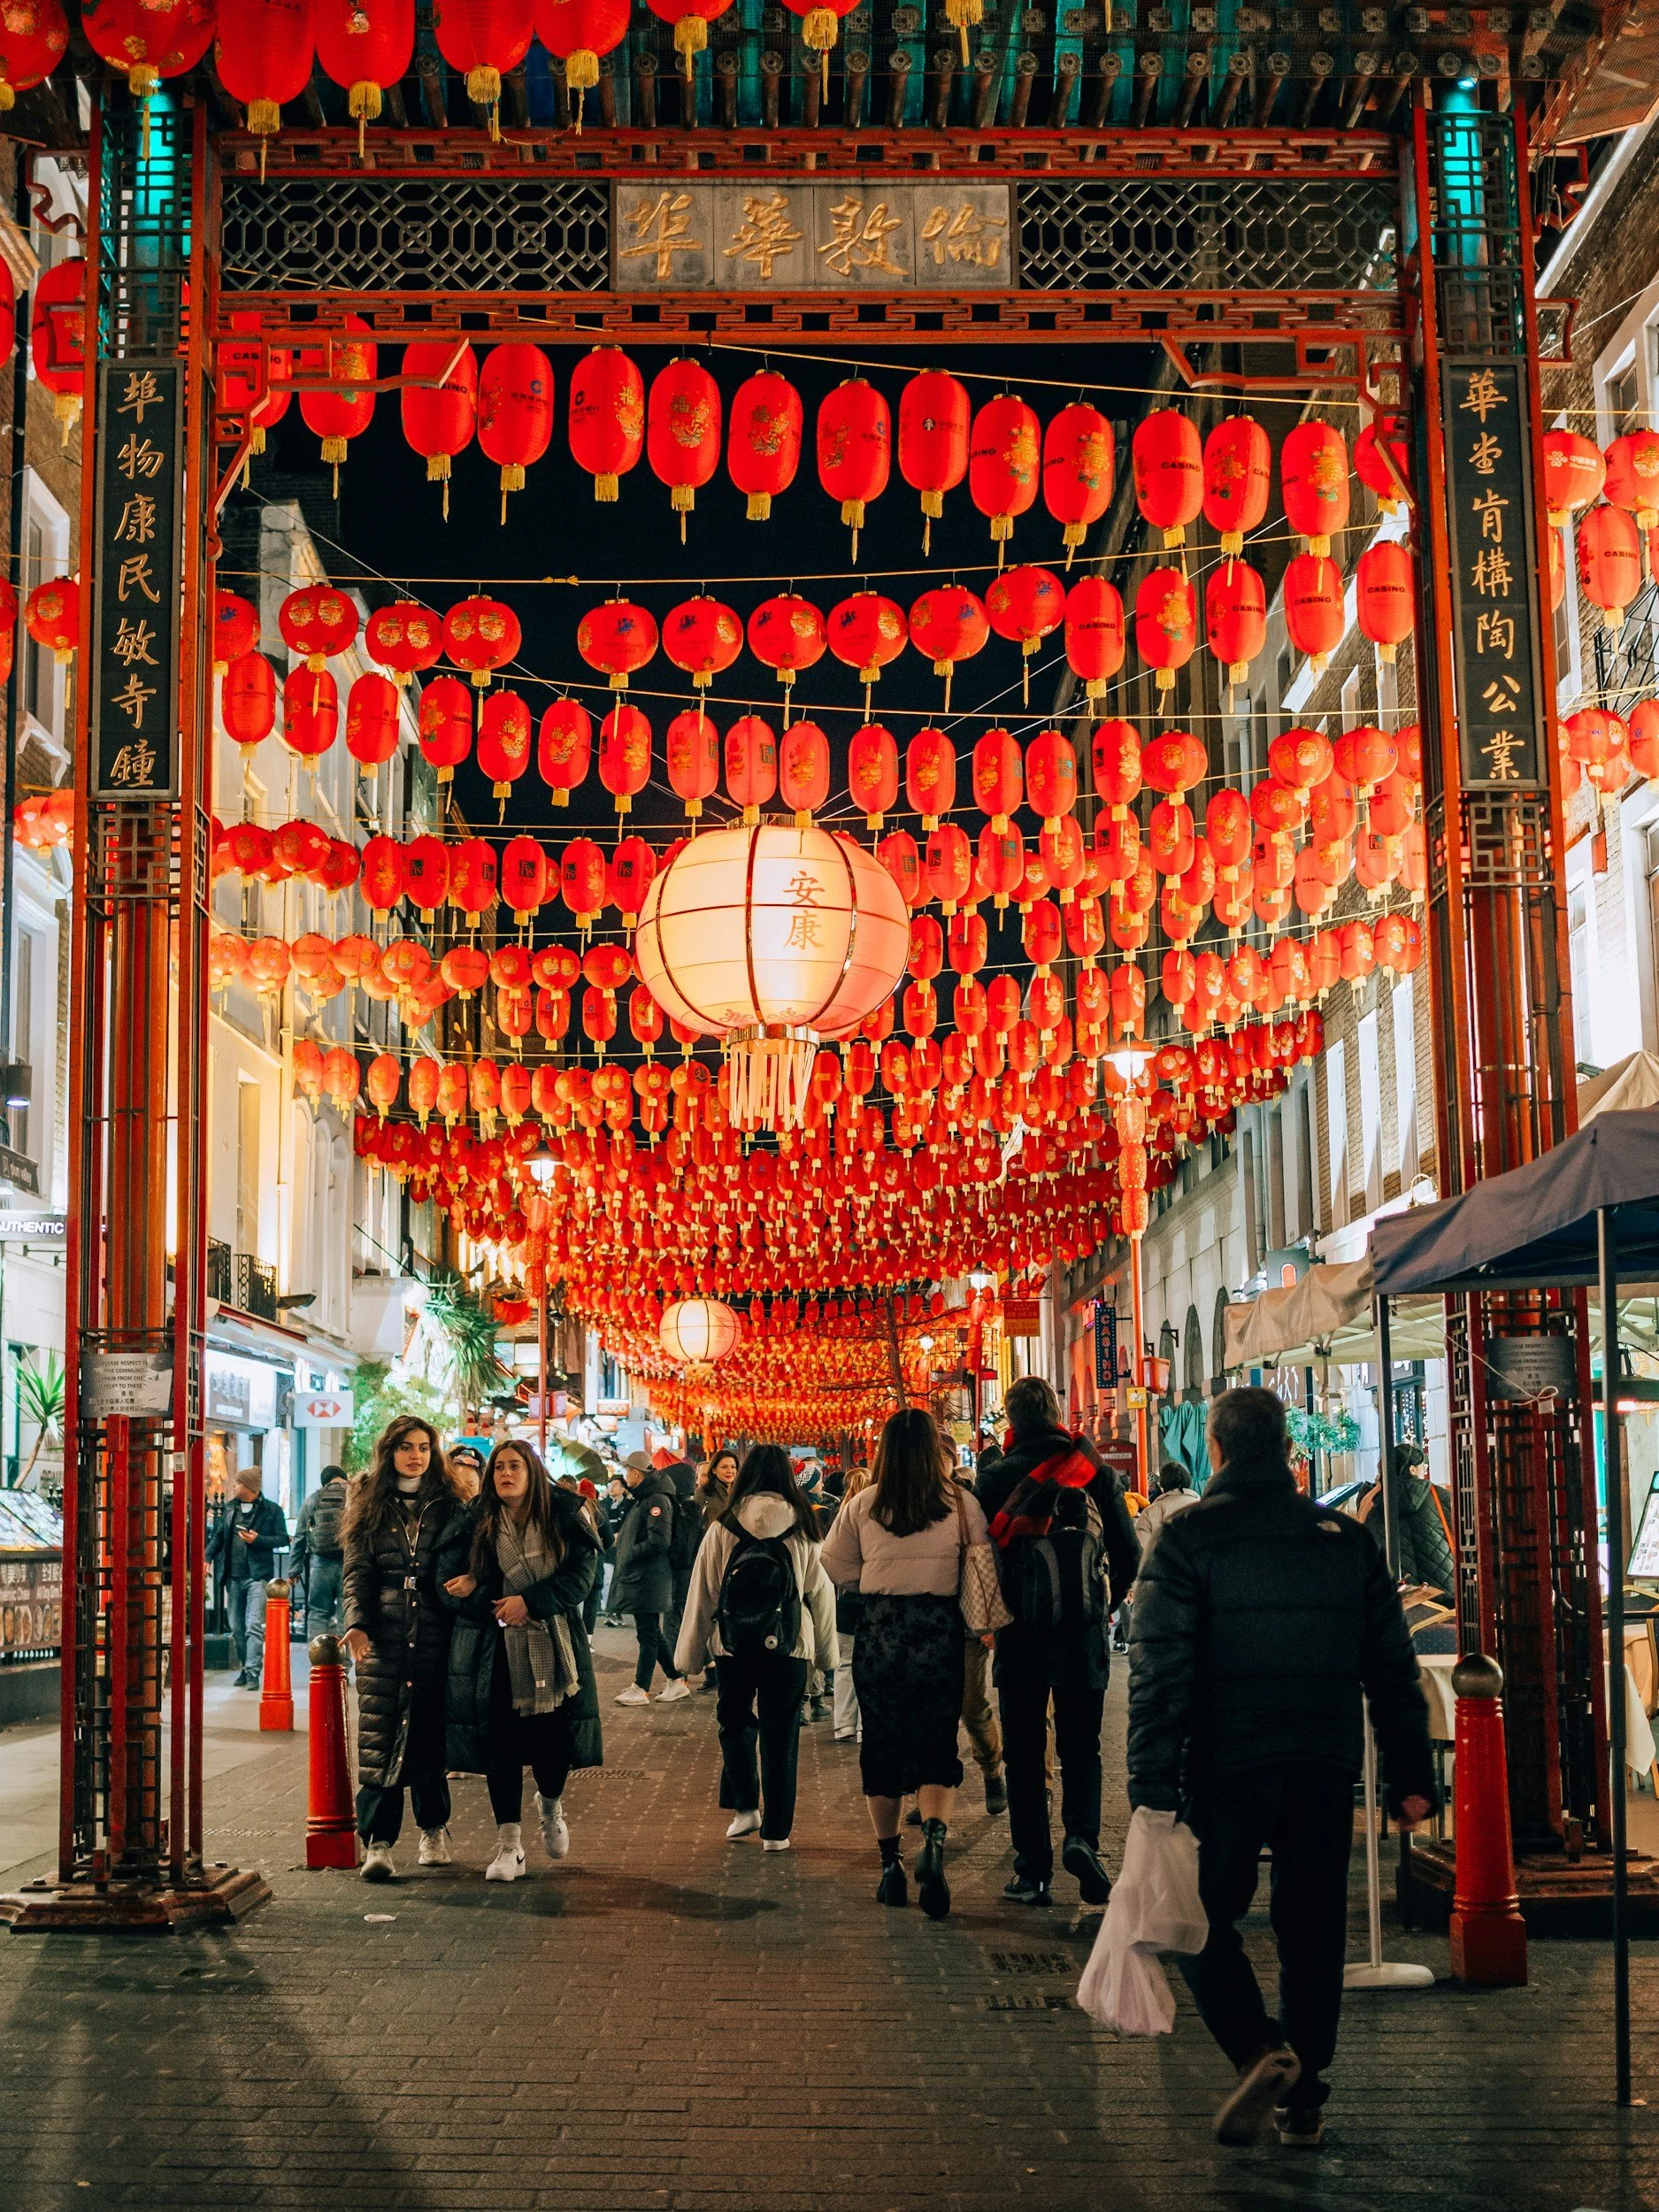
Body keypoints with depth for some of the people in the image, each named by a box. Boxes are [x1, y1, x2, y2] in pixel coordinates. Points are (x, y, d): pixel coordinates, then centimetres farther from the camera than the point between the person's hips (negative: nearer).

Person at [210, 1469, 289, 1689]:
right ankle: (244, 1668, 20)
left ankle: (253, 1673, -16)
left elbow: (282, 1538, -2)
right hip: (234, 1577, 6)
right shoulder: (232, 1509, 16)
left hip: (258, 1576, -6)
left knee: (255, 1626, -13)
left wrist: (257, 1539, -15)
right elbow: (220, 1536, 20)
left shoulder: (272, 1510, 0)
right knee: (237, 1628, 10)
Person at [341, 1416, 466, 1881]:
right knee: (378, 1738, -8)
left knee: (429, 1733, 6)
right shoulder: (370, 1506, 10)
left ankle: (433, 1829, 23)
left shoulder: (449, 1506, 9)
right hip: (382, 1637, 0)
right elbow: (357, 1573, 4)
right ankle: (378, 1842, -9)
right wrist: (357, 1623, -10)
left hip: (433, 1634, 0)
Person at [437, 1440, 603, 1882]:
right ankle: (509, 1846, 5)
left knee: (555, 1738, -2)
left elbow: (581, 1575, -7)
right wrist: (499, 1609, -13)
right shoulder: (471, 1524, 3)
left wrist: (529, 1602, -18)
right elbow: (448, 1584, -1)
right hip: (493, 1654, 0)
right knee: (500, 1743, -3)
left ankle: (551, 1808, 31)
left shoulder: (564, 1518, 2)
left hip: (555, 1650, 0)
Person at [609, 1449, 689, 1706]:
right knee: (651, 1634, 14)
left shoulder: (657, 1500, -16)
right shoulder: (639, 1499, 16)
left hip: (649, 1578, -10)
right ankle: (676, 1682, 20)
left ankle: (640, 1689, 2)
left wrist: (629, 1555, -13)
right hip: (637, 1578, 10)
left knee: (648, 1635, -3)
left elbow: (659, 1542, -23)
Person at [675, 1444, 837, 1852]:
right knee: (780, 1734, 7)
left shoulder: (723, 1529, -3)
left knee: (734, 1724, 19)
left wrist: (690, 1656, 9)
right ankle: (776, 1830, 9)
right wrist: (826, 1655, 16)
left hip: (733, 1646, 0)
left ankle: (745, 1807, 6)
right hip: (789, 1648, 0)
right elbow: (821, 1594, 5)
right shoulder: (803, 1531, -1)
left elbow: (701, 1595, 1)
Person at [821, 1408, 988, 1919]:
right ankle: (933, 1839, -22)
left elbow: (835, 1567, 8)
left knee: (881, 1744, 13)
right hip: (941, 1636, -1)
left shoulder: (863, 1505, -1)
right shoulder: (962, 1503, -3)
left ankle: (890, 1864, 18)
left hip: (878, 1634, 1)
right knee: (936, 1745, 5)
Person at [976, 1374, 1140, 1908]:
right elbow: (1128, 1552, 3)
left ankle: (1033, 1871, 5)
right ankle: (1081, 1835, -13)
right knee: (1081, 1744, 11)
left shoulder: (996, 1476, -4)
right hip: (1084, 1626, 1)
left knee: (1024, 1749, 7)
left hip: (1020, 1628, -1)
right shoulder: (1095, 1470, 0)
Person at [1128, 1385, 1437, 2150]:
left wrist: (1153, 1791, -12)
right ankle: (1303, 2104, 15)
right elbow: (1393, 1668, 8)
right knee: (1312, 1932, 12)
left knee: (1202, 1920, 10)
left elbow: (1159, 1672, -12)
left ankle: (1259, 2050, -11)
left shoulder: (1187, 1539, -5)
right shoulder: (1348, 1539, 7)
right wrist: (1410, 1778, 12)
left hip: (1227, 1771, -3)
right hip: (1325, 1771, 4)